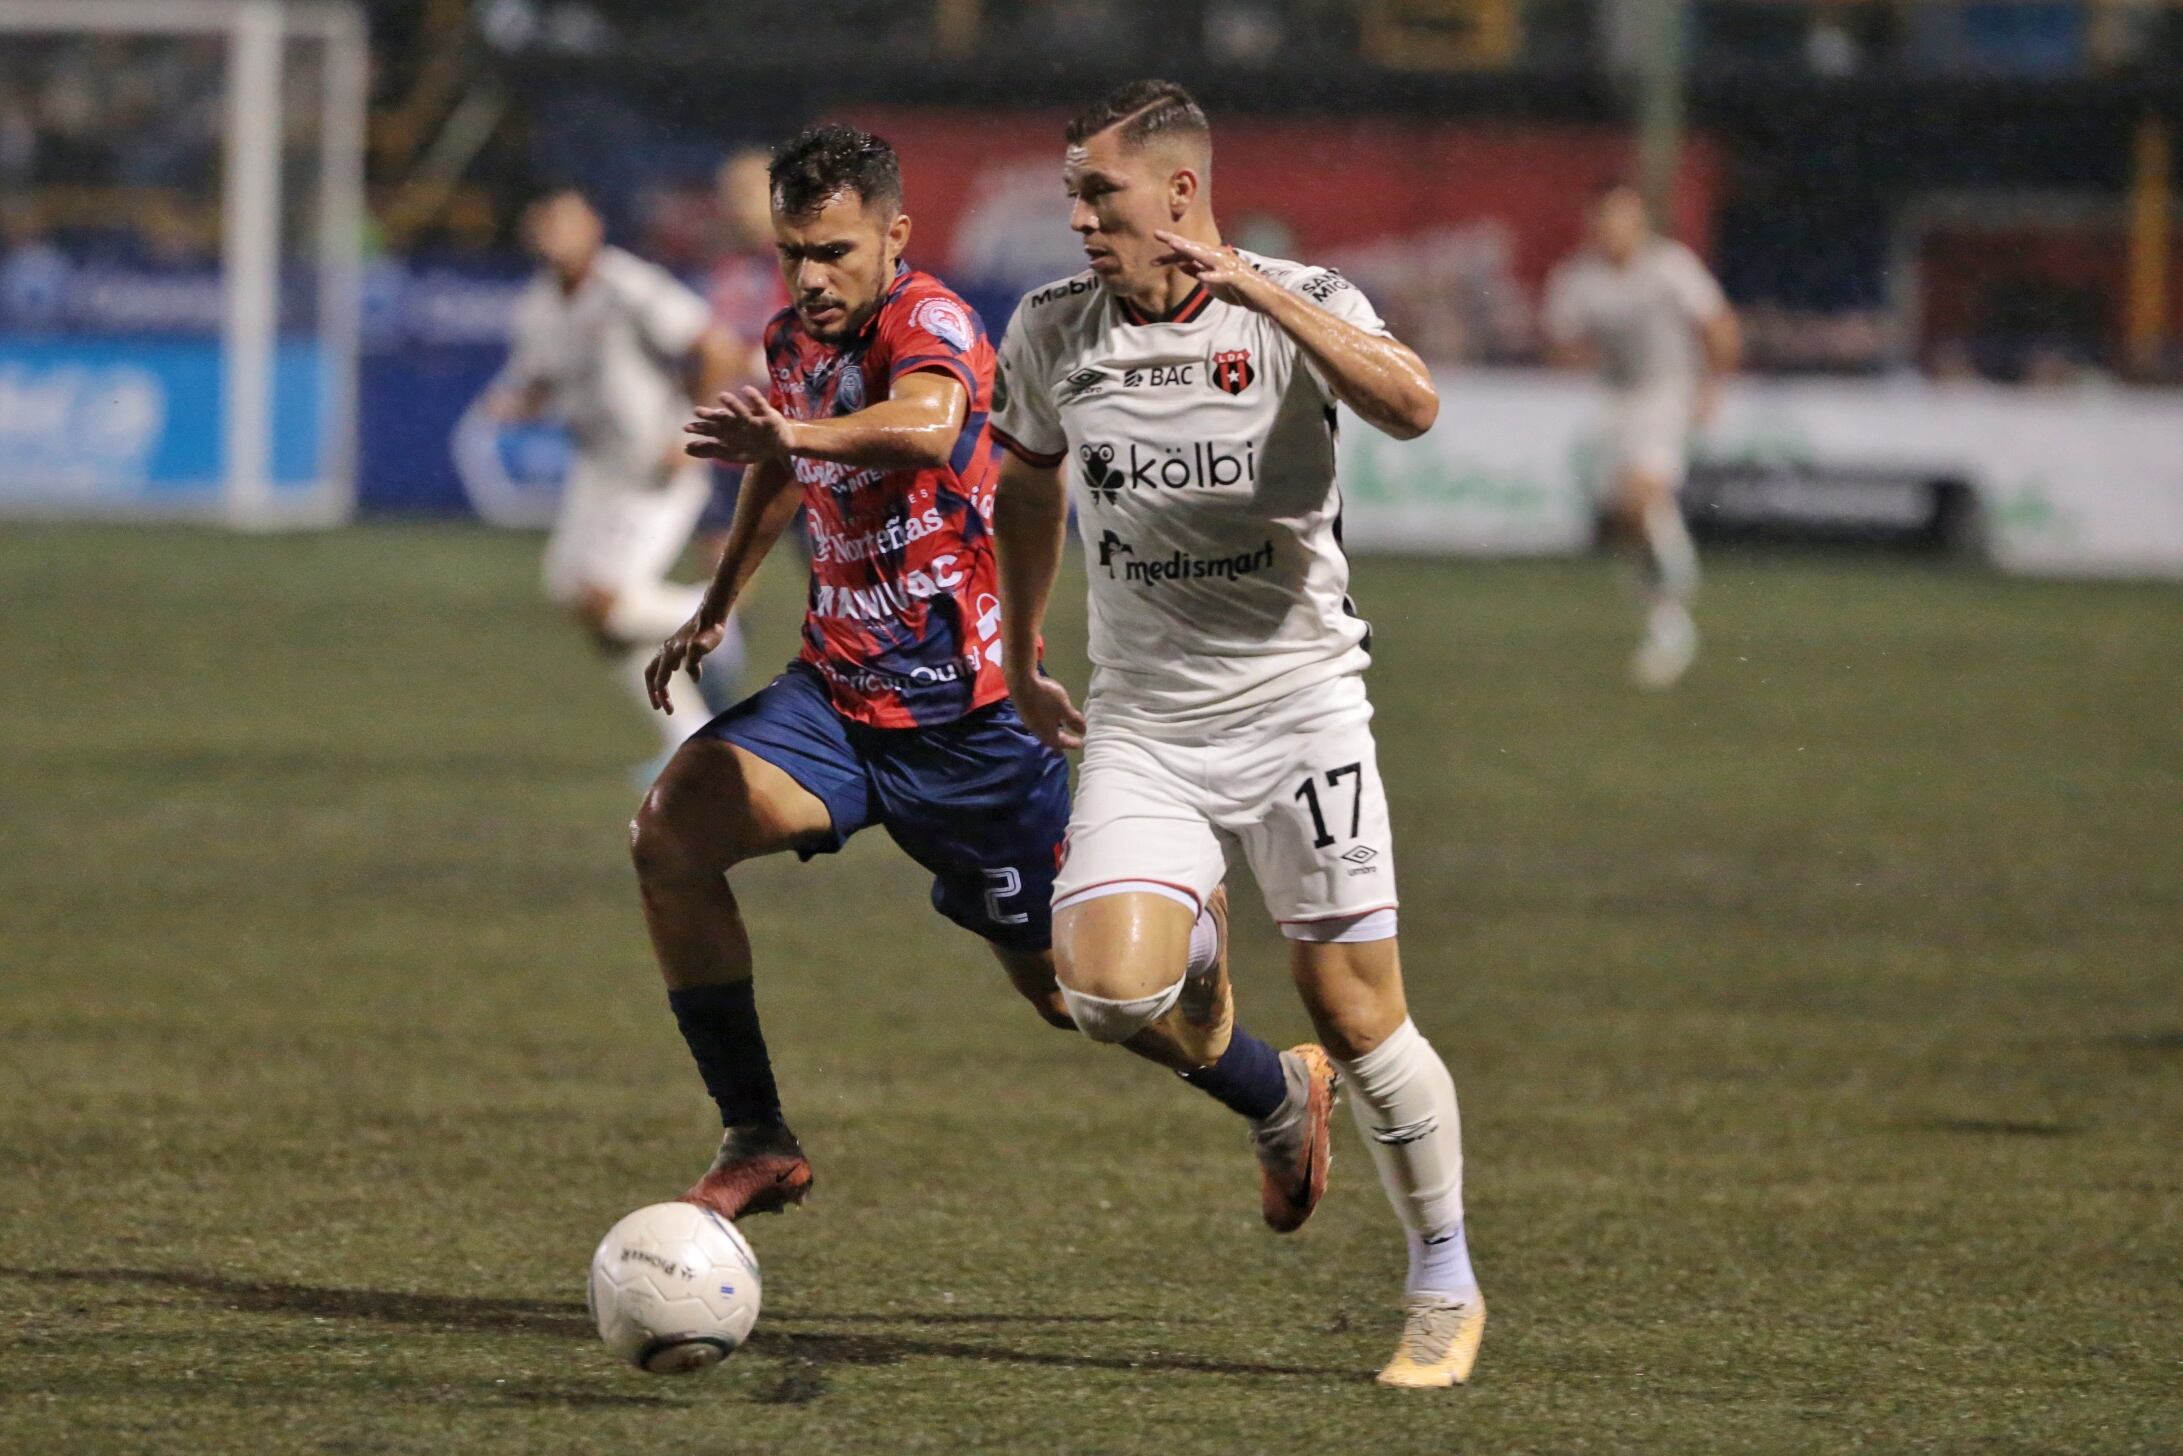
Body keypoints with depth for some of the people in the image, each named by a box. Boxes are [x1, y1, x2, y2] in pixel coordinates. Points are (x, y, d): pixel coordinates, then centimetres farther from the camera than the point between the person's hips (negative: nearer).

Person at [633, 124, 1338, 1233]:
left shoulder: (930, 325, -20)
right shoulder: (793, 340, 4)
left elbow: (926, 428, -47)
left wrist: (795, 433, -64)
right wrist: (716, 605, 30)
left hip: (965, 713, -6)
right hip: (835, 688, 6)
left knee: (1060, 984, 4)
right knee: (669, 832, -20)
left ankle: (1279, 1096, 34)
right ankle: (755, 1141, -12)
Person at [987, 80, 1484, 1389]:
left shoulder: (1298, 308, -9)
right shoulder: (1053, 332, 2)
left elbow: (1411, 408, -30)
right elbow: (1028, 484, 20)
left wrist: (1260, 292, -36)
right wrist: (1019, 665, 24)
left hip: (1297, 710, -3)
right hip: (1142, 726, 3)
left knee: (1357, 1016, -3)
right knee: (1108, 998, -17)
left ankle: (1447, 1289, 16)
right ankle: (1192, 975, 21)